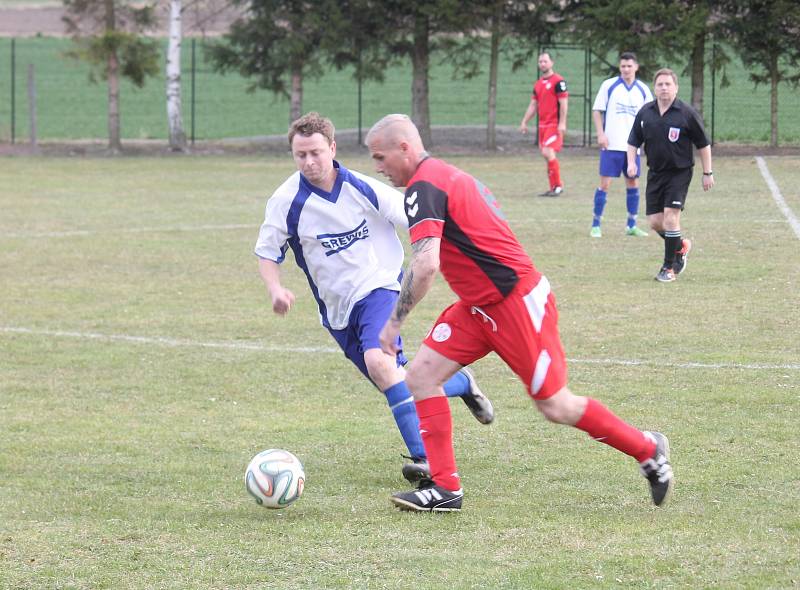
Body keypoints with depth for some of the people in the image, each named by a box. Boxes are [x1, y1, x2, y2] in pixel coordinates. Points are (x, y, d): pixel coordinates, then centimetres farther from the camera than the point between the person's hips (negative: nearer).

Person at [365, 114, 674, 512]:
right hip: (480, 307, 10)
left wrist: (395, 322, -20)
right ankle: (445, 488, 1)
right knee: (420, 377, 0)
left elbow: (425, 266, -29)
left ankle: (648, 450, 17)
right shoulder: (447, 176, 14)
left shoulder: (423, 188, -18)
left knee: (555, 407, -1)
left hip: (515, 302, -10)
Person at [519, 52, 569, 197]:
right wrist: (524, 122, 16)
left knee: (548, 153, -17)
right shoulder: (538, 84, 16)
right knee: (546, 155, 8)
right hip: (543, 125, 8)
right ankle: (553, 188, 13)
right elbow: (533, 105, 21)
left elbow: (563, 103, -13)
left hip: (554, 125, -8)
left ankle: (558, 185, -8)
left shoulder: (558, 81, -8)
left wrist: (562, 123, -19)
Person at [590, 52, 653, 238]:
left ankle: (632, 225, 17)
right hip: (611, 144, -3)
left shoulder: (643, 90, 7)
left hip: (633, 145, 3)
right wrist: (600, 134, -10)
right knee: (605, 182, -6)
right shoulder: (609, 85, -2)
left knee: (633, 182, 7)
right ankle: (596, 225, 1)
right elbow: (597, 110, 0)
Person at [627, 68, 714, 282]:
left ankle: (669, 268, -2)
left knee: (670, 217, -14)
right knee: (655, 221, 3)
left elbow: (703, 144, -2)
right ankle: (681, 246, 33)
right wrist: (631, 162, -5)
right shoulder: (645, 112, 3)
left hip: (679, 172, -5)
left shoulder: (686, 113, -9)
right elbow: (634, 141, 13)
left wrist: (707, 173, -2)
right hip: (655, 172, 5)